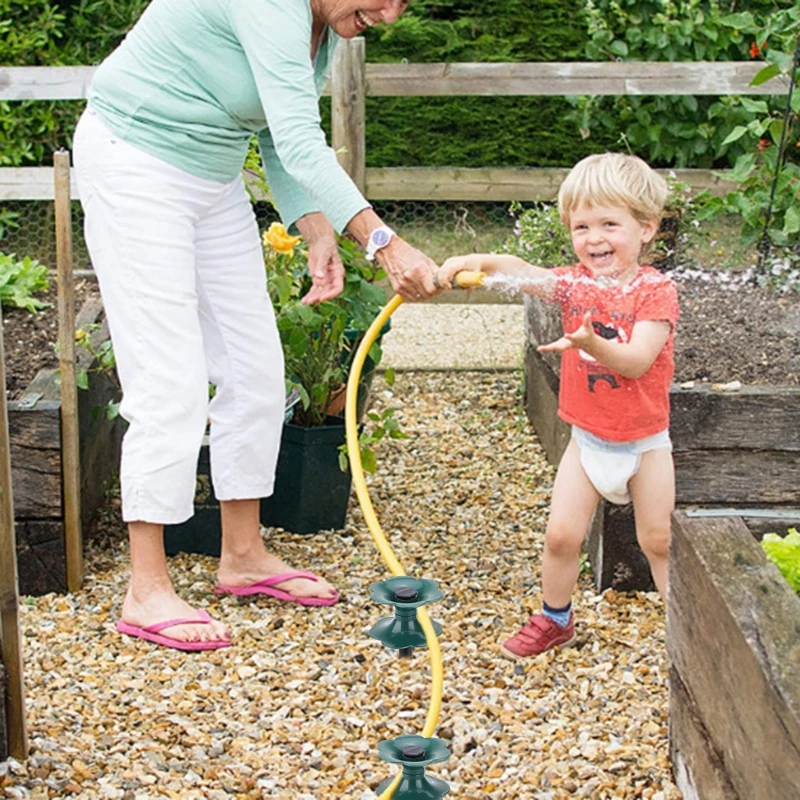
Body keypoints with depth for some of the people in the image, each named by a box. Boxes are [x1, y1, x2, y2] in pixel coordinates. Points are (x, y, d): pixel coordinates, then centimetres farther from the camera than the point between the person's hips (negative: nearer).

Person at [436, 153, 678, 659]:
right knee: (561, 535, 2)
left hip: (645, 442, -3)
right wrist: (479, 262, -39)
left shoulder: (656, 290, -15)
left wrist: (592, 343, -45)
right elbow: (523, 273, -20)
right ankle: (555, 619, 24)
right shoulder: (576, 283, -3)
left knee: (659, 541, 5)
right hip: (587, 440, 3)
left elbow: (637, 360, -27)